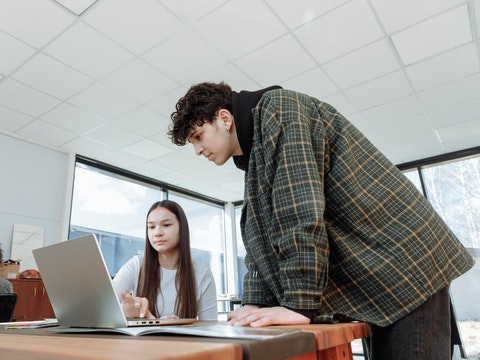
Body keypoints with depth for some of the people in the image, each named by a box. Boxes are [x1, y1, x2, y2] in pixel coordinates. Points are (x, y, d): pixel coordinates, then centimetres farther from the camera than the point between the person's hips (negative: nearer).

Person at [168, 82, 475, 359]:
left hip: (403, 259, -9)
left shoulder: (275, 108, -14)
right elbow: (263, 237, 13)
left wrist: (298, 303, -24)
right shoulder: (254, 157, 15)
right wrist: (255, 303, 5)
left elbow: (303, 209, -26)